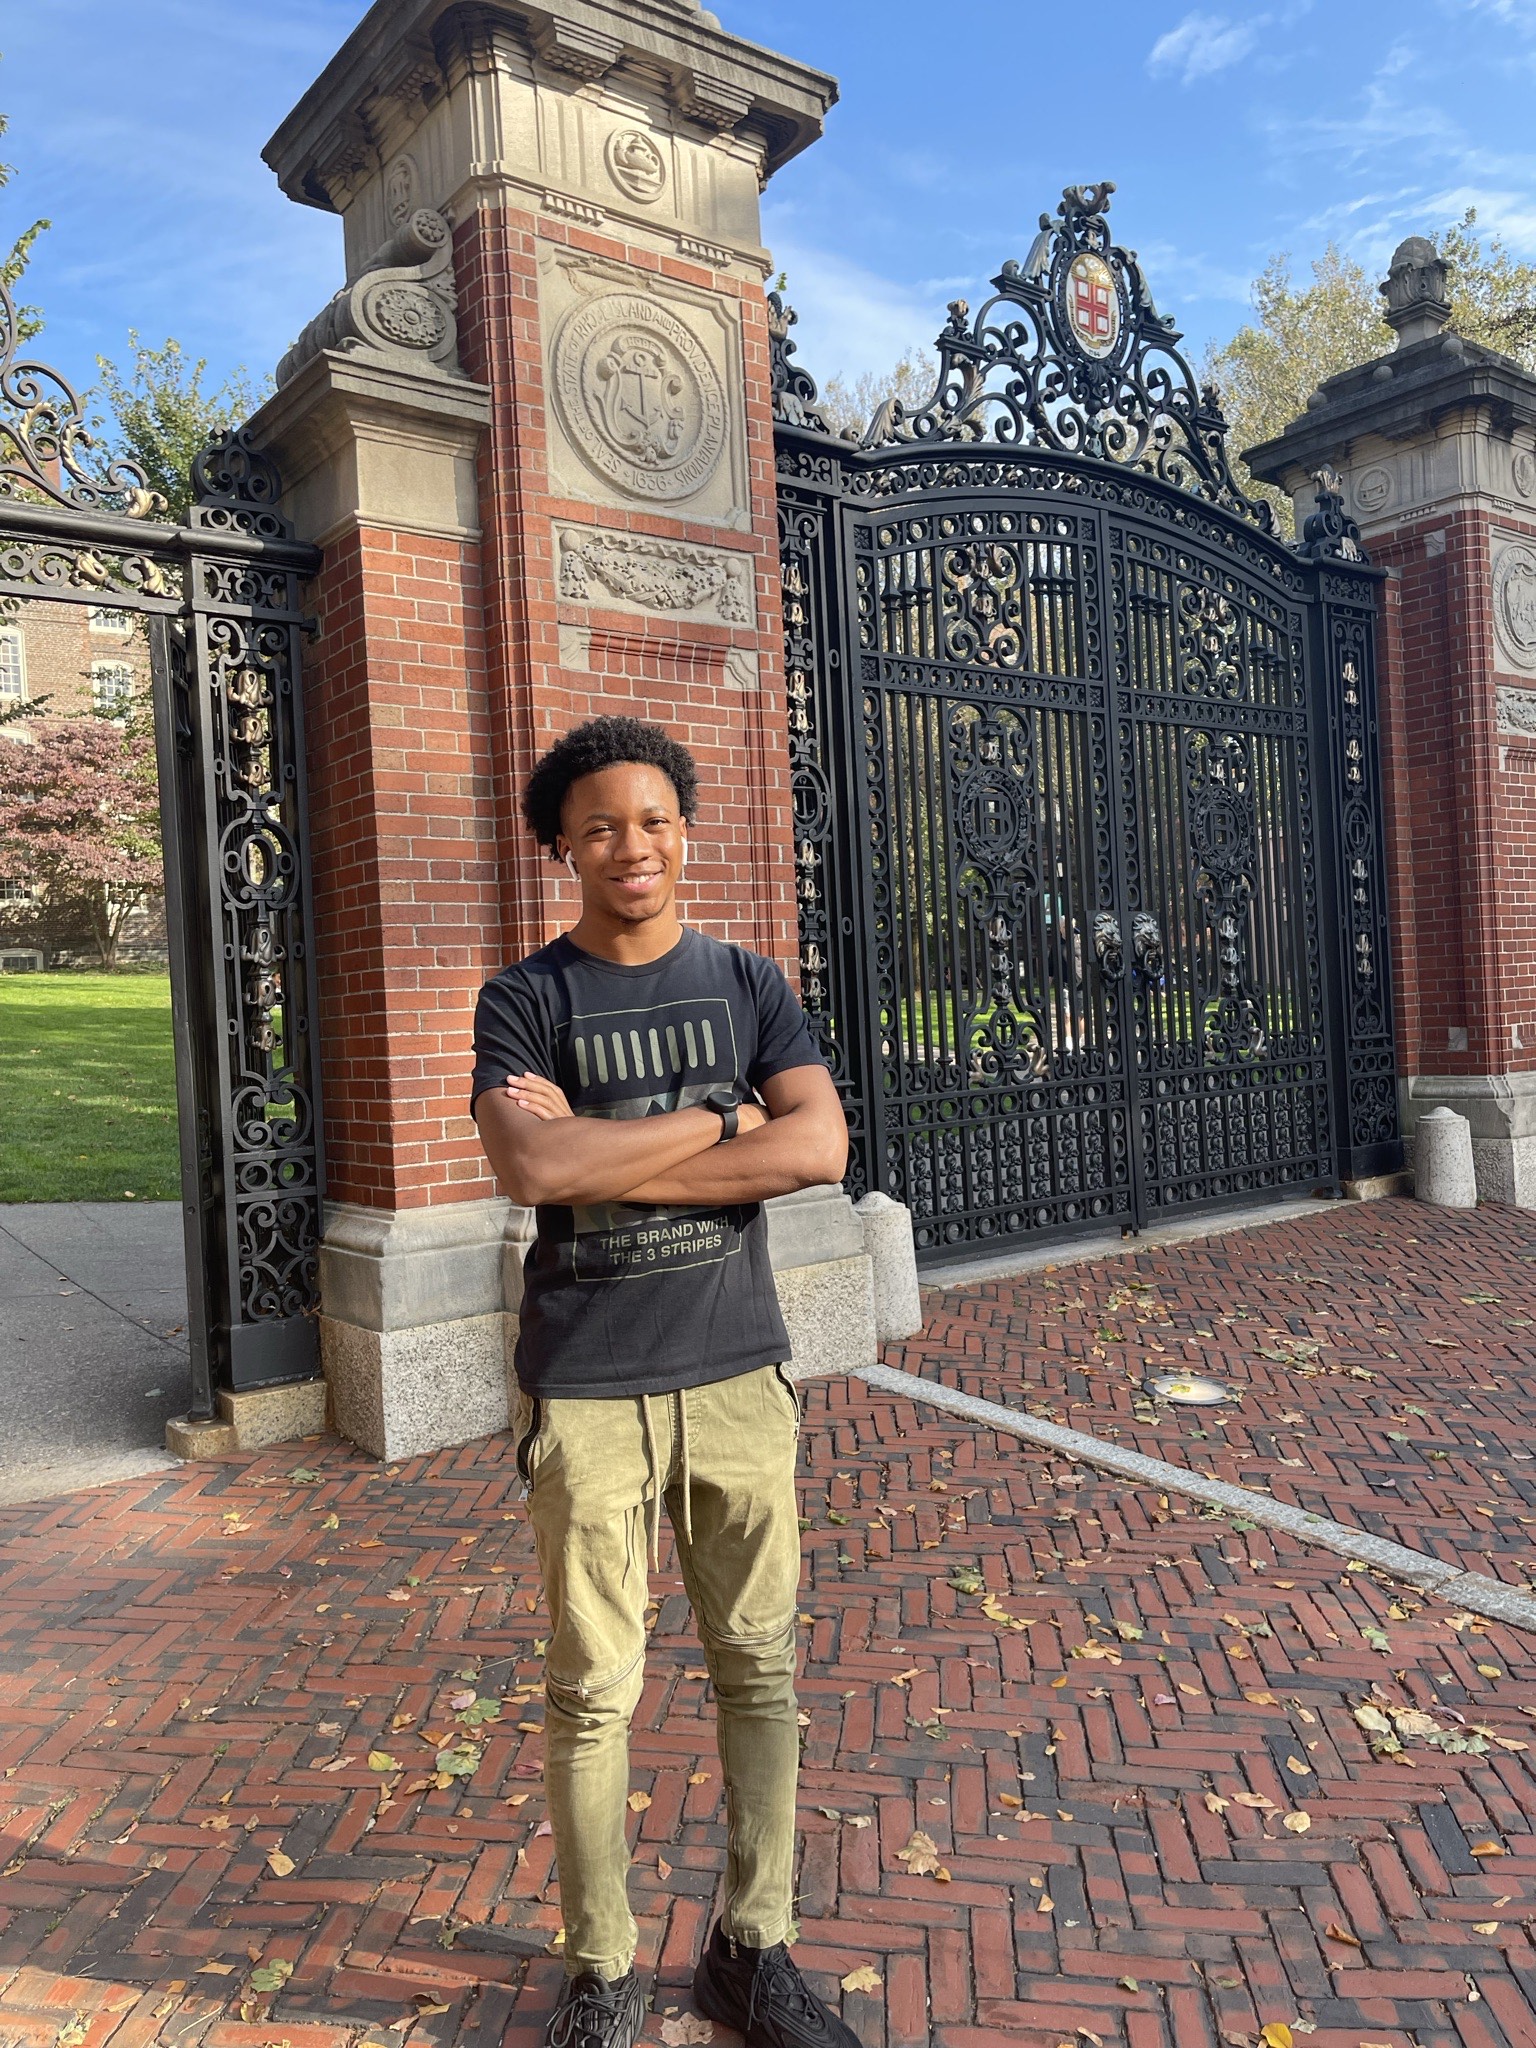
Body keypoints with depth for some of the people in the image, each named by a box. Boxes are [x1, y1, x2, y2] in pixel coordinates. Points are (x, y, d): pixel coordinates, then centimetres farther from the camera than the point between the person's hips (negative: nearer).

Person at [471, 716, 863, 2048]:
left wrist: (612, 1163, -15)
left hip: (739, 1373, 3)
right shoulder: (526, 1002, -1)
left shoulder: (749, 985, 5)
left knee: (759, 1671, 12)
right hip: (587, 1389, -2)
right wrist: (720, 1118, -14)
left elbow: (820, 1148, -10)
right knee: (594, 1690, 8)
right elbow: (534, 1167, -20)